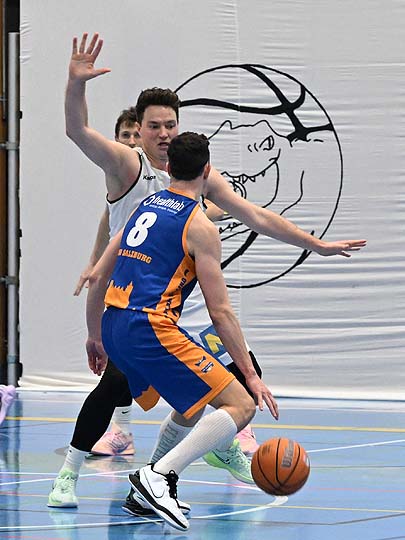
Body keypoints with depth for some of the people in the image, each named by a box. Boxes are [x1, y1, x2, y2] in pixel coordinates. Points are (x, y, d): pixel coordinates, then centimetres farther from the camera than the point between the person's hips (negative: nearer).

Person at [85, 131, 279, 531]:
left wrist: (95, 337, 34)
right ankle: (157, 476, -21)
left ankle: (151, 492, 21)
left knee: (194, 401, 29)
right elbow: (220, 312, -7)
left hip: (114, 326, 9)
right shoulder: (199, 227, -4)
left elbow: (97, 277, 21)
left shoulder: (144, 208, 18)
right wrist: (251, 375, -2)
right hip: (151, 330, -9)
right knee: (240, 406, -9)